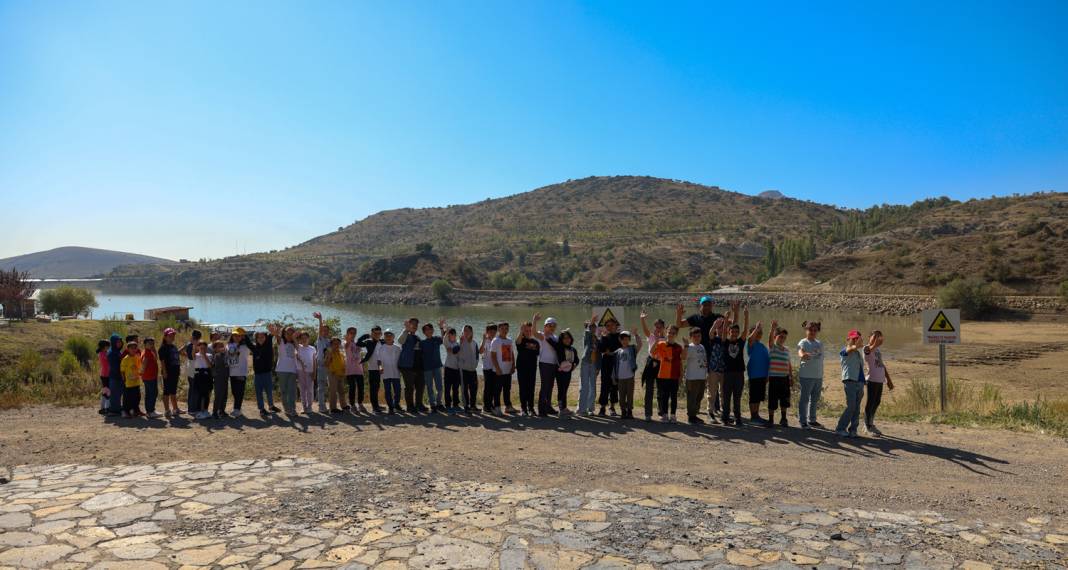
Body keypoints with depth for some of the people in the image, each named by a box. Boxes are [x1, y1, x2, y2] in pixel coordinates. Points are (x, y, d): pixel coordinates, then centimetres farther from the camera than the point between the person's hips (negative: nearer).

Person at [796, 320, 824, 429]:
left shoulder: (819, 343, 14)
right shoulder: (803, 342, -8)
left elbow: (821, 360, 19)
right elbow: (800, 352, -30)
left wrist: (822, 377, 19)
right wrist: (802, 355, -55)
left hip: (818, 376, 7)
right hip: (806, 375, -7)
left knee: (815, 399, 15)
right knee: (804, 398, -3)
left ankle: (812, 420, 26)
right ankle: (803, 421, 4)